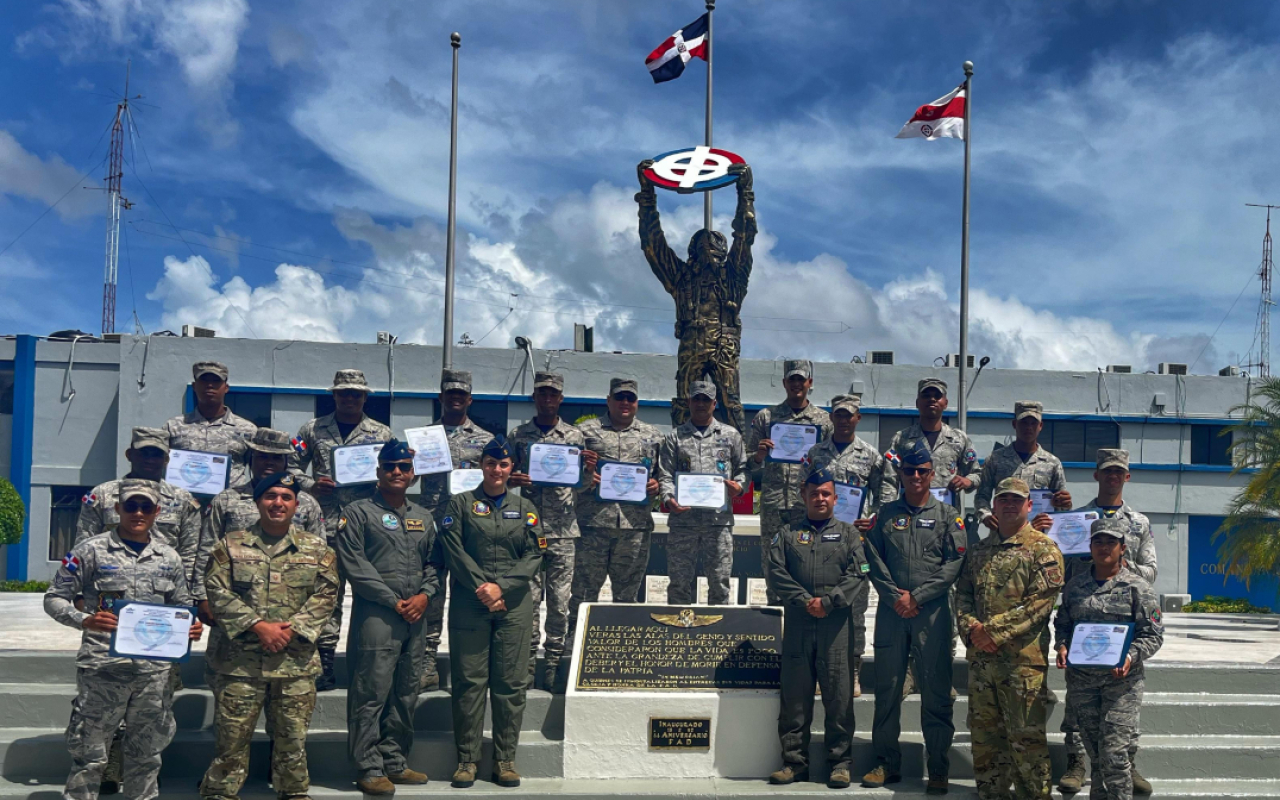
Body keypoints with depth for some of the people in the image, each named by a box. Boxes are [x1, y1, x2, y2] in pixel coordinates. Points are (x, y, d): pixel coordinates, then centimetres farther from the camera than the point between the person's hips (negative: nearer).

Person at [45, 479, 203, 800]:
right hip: (102, 666, -4)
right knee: (89, 753, 2)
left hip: (154, 669, 4)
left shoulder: (169, 557, 10)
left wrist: (190, 627, -3)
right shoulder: (92, 551, -2)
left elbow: (182, 606, 19)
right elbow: (55, 598, -2)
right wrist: (85, 621, -20)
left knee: (146, 753, 14)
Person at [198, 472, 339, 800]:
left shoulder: (317, 549, 7)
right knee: (231, 737, 2)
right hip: (242, 660, -1)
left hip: (297, 661, 1)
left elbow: (325, 596, 1)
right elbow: (218, 592, -4)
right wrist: (257, 626, -14)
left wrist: (291, 629, -11)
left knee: (293, 739, 8)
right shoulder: (231, 546, 5)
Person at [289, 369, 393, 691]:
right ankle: (325, 666, 7)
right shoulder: (313, 430, 11)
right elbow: (291, 466, 12)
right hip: (326, 527, 0)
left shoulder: (382, 434, 10)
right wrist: (310, 485, -5)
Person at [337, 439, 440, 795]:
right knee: (371, 694, -6)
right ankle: (370, 769, -1)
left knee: (406, 695, 10)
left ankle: (395, 762, 19)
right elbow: (354, 564, -8)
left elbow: (434, 563, 17)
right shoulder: (358, 512, 0)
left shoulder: (423, 517, 18)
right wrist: (394, 601, -11)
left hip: (416, 617, 6)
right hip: (375, 615, -6)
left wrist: (425, 595, -4)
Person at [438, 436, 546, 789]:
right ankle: (467, 758, 6)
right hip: (469, 604, -1)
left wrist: (502, 586, -9)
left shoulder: (525, 508, 13)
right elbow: (453, 550, -2)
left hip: (514, 604, 2)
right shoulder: (461, 504, 8)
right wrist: (481, 588, -11)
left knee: (511, 683, 1)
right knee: (469, 681, -1)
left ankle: (505, 759, 8)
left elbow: (535, 555, 4)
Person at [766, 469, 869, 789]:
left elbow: (857, 574, 0)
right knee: (794, 696, 4)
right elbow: (776, 571, 3)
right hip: (797, 623, 1)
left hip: (836, 622, -1)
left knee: (838, 694, -1)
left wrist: (828, 601, -11)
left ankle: (840, 762, 7)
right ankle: (794, 761, 11)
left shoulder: (848, 533, 11)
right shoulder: (788, 533, 14)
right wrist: (804, 600, -9)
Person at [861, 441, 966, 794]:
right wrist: (894, 596, -9)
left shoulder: (947, 515, 6)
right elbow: (874, 559, 4)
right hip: (891, 611, 2)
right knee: (886, 689, 5)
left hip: (933, 611, -2)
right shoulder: (886, 513, 11)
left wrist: (917, 596, -10)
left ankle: (938, 770, 6)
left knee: (936, 692, -1)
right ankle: (887, 764, 15)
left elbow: (955, 563, -2)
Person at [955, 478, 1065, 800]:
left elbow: (1040, 602, -13)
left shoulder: (1043, 549, -3)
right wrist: (971, 628, -6)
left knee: (1026, 736, -3)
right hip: (980, 656, 6)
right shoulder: (980, 550, 17)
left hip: (1022, 657, -6)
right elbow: (963, 593, 14)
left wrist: (993, 629, -16)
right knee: (984, 733, 12)